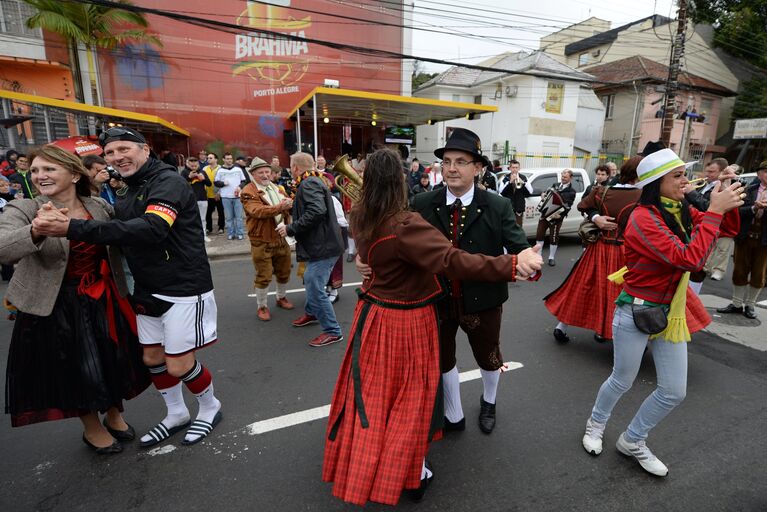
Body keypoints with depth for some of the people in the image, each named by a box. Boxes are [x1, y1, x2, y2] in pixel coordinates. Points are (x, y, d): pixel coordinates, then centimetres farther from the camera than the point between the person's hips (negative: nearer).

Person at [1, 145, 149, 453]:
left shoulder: (99, 206, -2)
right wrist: (36, 230, -47)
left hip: (105, 300, 3)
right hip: (57, 307, -3)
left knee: (115, 362, 14)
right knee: (77, 370, 11)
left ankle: (114, 415, 42)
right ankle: (92, 429, 38)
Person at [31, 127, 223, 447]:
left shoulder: (168, 181, -15)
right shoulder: (127, 193, 14)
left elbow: (152, 228, -32)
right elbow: (121, 235, 19)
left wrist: (73, 229, -34)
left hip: (183, 288, -8)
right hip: (149, 290, 9)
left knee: (179, 365, -1)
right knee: (152, 358, 15)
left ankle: (210, 408, 27)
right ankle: (176, 415, 37)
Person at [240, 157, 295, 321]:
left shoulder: (276, 188, 14)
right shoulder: (248, 192, -11)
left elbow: (287, 206, 9)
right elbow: (257, 211, -27)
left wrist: (289, 204, -15)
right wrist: (279, 207, -38)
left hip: (282, 238, 7)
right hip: (262, 242, -6)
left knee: (284, 272, 18)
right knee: (263, 277, 1)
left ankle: (281, 298, 40)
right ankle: (262, 307, 19)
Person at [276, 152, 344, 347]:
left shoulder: (309, 184, -16)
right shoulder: (313, 182, 17)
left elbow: (316, 212, -31)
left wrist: (290, 229, -23)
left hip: (323, 246, -11)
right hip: (321, 243, 11)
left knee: (315, 288, -6)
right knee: (310, 280, 25)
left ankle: (333, 331, 5)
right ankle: (312, 313, 46)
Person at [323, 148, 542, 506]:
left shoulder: (361, 218, -4)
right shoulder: (405, 225, -29)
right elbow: (452, 261, -35)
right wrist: (512, 265, -34)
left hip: (374, 314, 7)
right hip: (406, 322, -7)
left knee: (371, 391, 23)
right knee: (410, 395, 13)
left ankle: (358, 464, 46)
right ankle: (412, 472, 34)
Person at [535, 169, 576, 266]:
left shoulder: (571, 191, -4)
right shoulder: (555, 185, 13)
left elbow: (568, 206, -12)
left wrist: (561, 214, -27)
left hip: (556, 216, -4)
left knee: (553, 237, 4)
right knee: (539, 234, 5)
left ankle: (551, 258, 17)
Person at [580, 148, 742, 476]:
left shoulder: (681, 211, 3)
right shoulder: (643, 218, -22)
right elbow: (690, 259, -28)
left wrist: (728, 206, -10)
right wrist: (714, 210, -22)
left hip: (670, 313, 7)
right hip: (636, 313, -7)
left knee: (675, 392, 13)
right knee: (623, 381, 12)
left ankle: (633, 441, 35)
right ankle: (596, 423, 42)